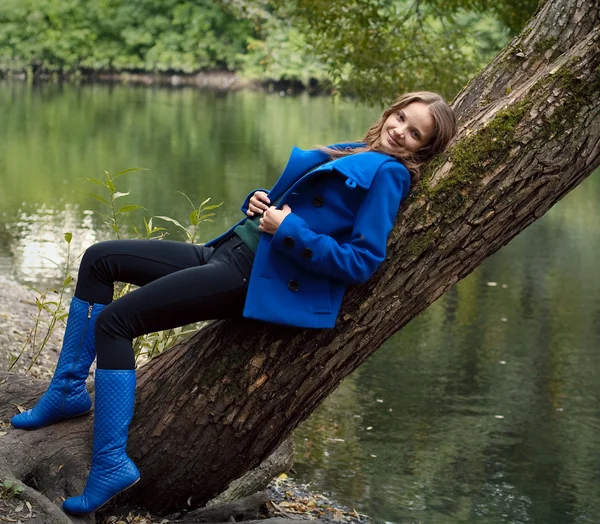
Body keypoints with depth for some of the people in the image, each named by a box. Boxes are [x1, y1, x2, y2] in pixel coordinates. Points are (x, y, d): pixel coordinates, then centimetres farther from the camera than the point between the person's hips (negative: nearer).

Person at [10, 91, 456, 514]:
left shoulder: (387, 174, -7)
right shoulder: (349, 154, 18)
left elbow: (361, 262, -17)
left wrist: (287, 231, -18)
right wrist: (260, 203, 4)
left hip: (253, 276, -10)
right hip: (226, 252, 10)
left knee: (113, 322, -12)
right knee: (98, 260, 9)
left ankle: (111, 465, -11)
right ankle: (68, 392, 14)